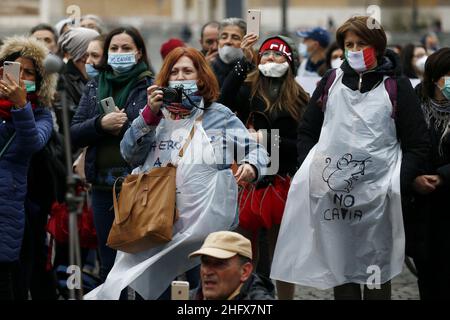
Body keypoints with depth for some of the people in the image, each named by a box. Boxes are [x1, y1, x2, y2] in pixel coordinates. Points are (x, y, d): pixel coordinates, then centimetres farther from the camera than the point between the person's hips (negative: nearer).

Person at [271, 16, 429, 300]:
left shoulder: (396, 87, 2)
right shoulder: (330, 82, 10)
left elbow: (417, 146, 1)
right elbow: (307, 132, 16)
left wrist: (397, 186, -8)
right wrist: (309, 174, 2)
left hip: (378, 198, -2)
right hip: (332, 194, 3)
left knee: (377, 273, 3)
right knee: (340, 268, 8)